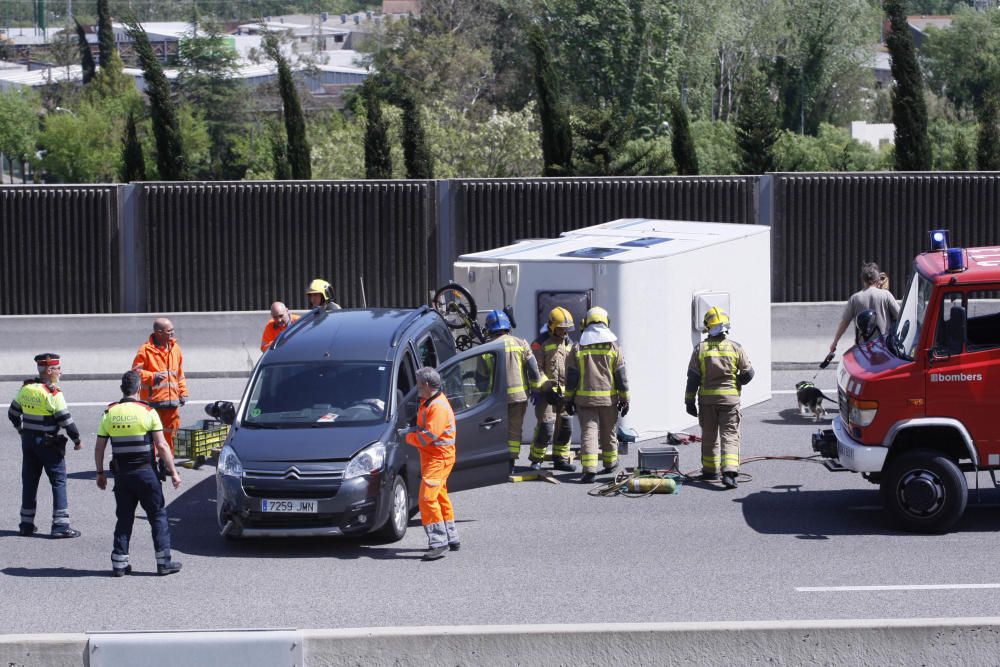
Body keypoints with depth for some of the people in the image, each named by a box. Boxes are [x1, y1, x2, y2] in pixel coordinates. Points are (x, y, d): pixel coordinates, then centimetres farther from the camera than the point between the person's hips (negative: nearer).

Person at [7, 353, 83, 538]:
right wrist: (77, 440, -5)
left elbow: (13, 413, 14)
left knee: (29, 481, 13)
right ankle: (60, 525, -5)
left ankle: (26, 524, 18)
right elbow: (66, 420, -17)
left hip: (28, 441, 7)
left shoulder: (25, 388, 4)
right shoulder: (53, 393, -17)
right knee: (58, 481, -1)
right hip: (49, 443, -6)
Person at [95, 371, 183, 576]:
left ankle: (119, 563, 10)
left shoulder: (109, 413, 3)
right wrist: (173, 472, -3)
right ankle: (164, 562, 5)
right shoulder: (147, 412, -7)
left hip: (121, 473, 3)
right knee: (158, 515, 6)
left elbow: (99, 448, 5)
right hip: (145, 472, -3)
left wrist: (100, 473, 17)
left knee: (124, 518, 12)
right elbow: (161, 446, -10)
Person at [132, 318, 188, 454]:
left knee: (170, 433, 12)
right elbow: (136, 372, -8)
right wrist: (153, 376, -21)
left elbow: (180, 374, 18)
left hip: (172, 401, 6)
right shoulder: (145, 350, -9)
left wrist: (183, 392, 13)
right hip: (153, 400, -6)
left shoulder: (175, 348, 11)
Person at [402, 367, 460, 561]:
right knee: (439, 497, 18)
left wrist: (408, 436, -10)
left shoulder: (439, 407, -21)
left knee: (427, 498, -17)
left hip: (439, 458, -11)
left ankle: (439, 542, -19)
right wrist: (412, 430, 1)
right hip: (431, 457, 11)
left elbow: (428, 436, -25)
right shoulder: (427, 403, 14)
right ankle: (451, 539, 28)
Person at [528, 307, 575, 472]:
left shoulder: (568, 343, 15)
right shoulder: (540, 343, -7)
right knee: (546, 427, -11)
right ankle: (536, 459, 2)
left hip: (563, 392, 7)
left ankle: (560, 459, 19)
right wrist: (537, 390, -17)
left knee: (565, 427, 8)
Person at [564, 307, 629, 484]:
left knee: (588, 431, -5)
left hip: (584, 398, -1)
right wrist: (625, 399, 6)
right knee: (608, 432, 17)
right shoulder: (614, 348, 0)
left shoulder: (578, 348, 0)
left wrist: (569, 399, 8)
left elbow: (571, 377, 1)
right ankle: (610, 463, 33)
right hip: (609, 399, 1)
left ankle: (589, 469, -18)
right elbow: (621, 377, 0)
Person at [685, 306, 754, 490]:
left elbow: (693, 378, -3)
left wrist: (689, 401, 3)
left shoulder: (700, 348, -3)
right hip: (730, 398, -1)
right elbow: (748, 373, 2)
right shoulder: (735, 347, -4)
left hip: (707, 398, 1)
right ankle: (729, 472, -18)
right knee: (730, 436, -2)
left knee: (709, 436, 15)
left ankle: (710, 471, 25)